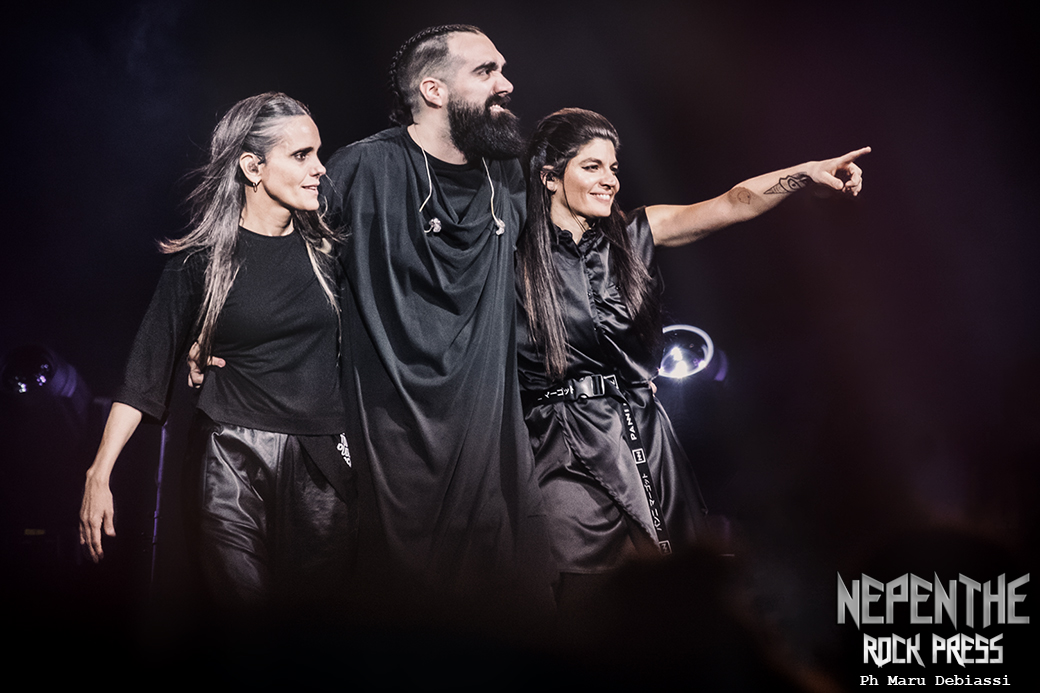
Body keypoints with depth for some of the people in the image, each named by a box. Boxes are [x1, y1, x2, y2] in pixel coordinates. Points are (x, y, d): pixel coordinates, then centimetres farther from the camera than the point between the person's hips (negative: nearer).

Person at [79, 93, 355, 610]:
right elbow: (147, 369, -2)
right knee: (242, 606, 0)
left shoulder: (325, 249, 7)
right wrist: (99, 474, -8)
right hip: (233, 459, -3)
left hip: (322, 459, 3)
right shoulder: (202, 258, -2)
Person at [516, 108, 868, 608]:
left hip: (647, 436, 5)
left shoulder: (634, 235, 9)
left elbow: (732, 205, -2)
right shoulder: (515, 260, -3)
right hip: (573, 451, -4)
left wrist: (809, 172, -13)